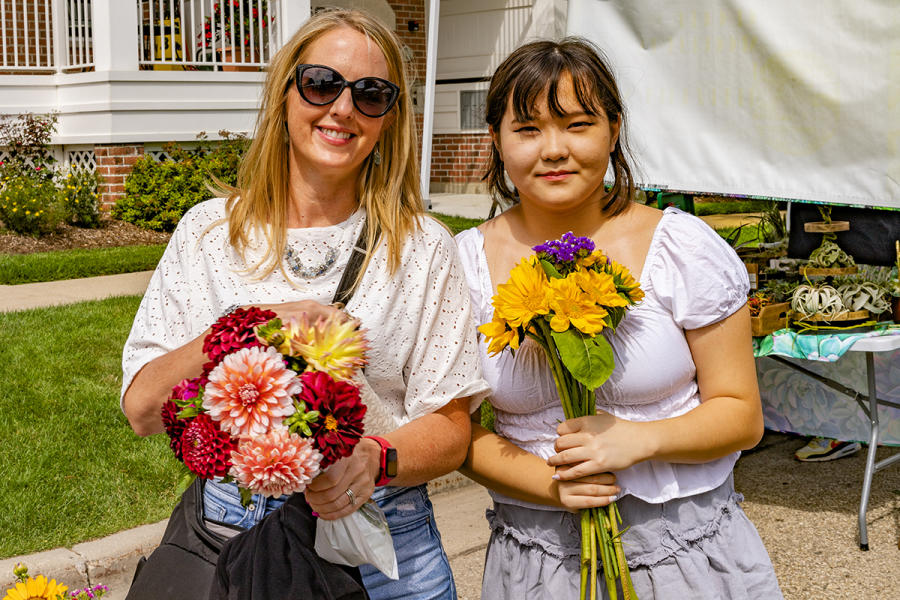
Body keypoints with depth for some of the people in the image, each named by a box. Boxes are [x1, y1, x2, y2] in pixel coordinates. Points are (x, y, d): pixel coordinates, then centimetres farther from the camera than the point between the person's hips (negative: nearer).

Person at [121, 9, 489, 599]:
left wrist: (374, 458, -26)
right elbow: (142, 409, -6)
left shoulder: (424, 247, -5)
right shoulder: (209, 231, -1)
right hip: (231, 527, 1)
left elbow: (450, 430, -5)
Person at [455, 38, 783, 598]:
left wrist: (639, 440, -22)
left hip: (688, 550, 0)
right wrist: (547, 483, -18)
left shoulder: (684, 247, -9)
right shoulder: (466, 262, -5)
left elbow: (741, 414, -5)